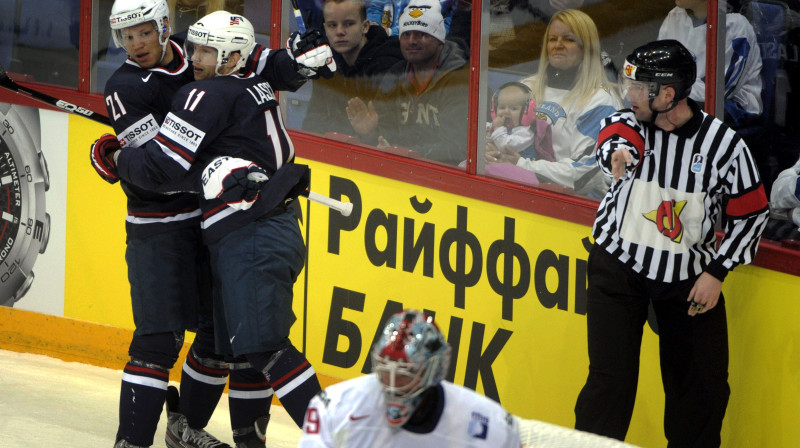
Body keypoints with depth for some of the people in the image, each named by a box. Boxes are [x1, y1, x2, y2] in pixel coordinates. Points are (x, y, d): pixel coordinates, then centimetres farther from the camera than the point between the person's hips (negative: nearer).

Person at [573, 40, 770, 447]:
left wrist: (716, 272, -7)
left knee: (704, 387, 5)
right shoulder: (630, 122, -7)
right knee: (611, 379, -7)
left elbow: (751, 214, -3)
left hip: (690, 279, 0)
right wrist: (619, 151, -53)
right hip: (619, 267, 0)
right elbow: (613, 138, -30)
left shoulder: (724, 144, -11)